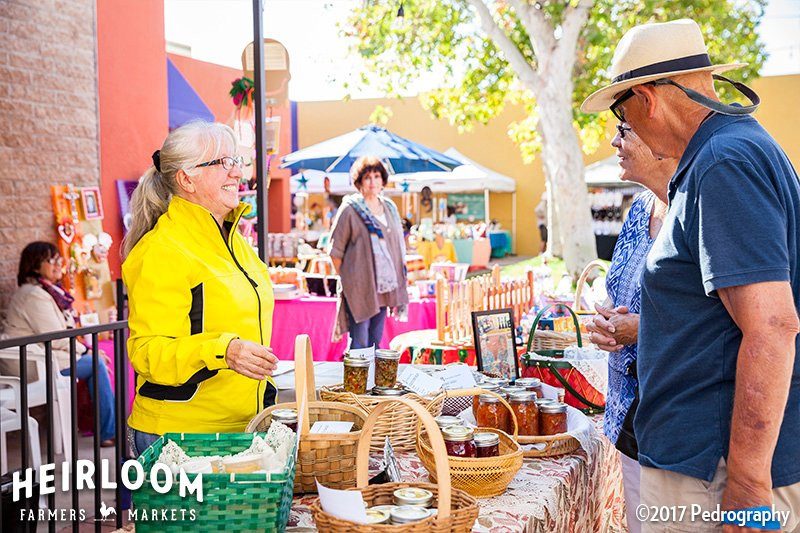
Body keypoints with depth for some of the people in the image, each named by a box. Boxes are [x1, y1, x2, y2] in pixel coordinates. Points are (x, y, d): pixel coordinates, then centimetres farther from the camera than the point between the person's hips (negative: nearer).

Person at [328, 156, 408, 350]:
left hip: (383, 286, 6)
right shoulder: (350, 209, -6)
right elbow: (336, 250, -4)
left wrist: (400, 286, 14)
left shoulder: (389, 208, 12)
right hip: (358, 288, -6)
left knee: (376, 341, 12)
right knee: (359, 343, -5)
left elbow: (398, 248, 18)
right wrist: (346, 279, -6)